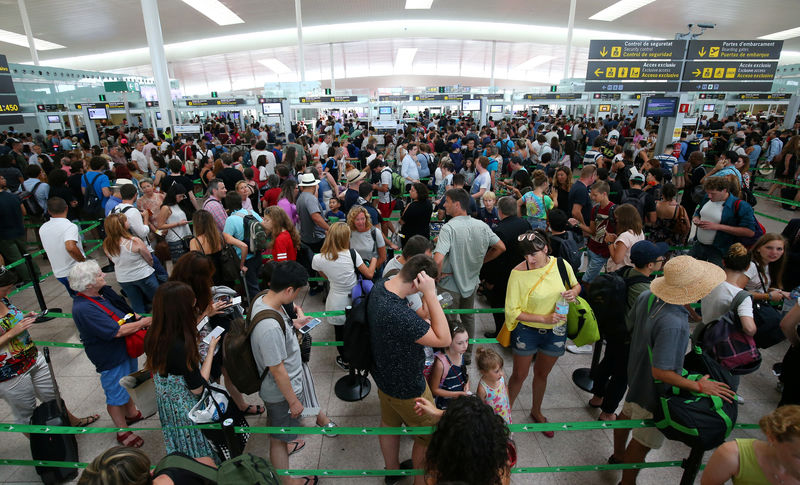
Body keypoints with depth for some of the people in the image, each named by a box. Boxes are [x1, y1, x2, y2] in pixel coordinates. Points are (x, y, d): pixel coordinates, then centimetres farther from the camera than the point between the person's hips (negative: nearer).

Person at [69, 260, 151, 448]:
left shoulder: (103, 291, -5)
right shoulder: (83, 309, -31)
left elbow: (124, 310, 10)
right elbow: (117, 331, -31)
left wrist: (137, 317, -7)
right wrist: (144, 322, -21)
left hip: (126, 347, 9)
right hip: (110, 358, -9)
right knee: (116, 395, 12)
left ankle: (131, 413, 52)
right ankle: (123, 432, 32)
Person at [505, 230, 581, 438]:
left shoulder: (561, 265, -13)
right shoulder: (518, 273, -22)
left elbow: (576, 285, 8)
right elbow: (512, 311, -19)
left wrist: (574, 292, -16)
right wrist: (544, 318, -26)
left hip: (556, 331, 3)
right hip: (527, 330, -3)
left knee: (542, 374, 23)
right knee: (519, 375, 12)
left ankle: (536, 411, 48)